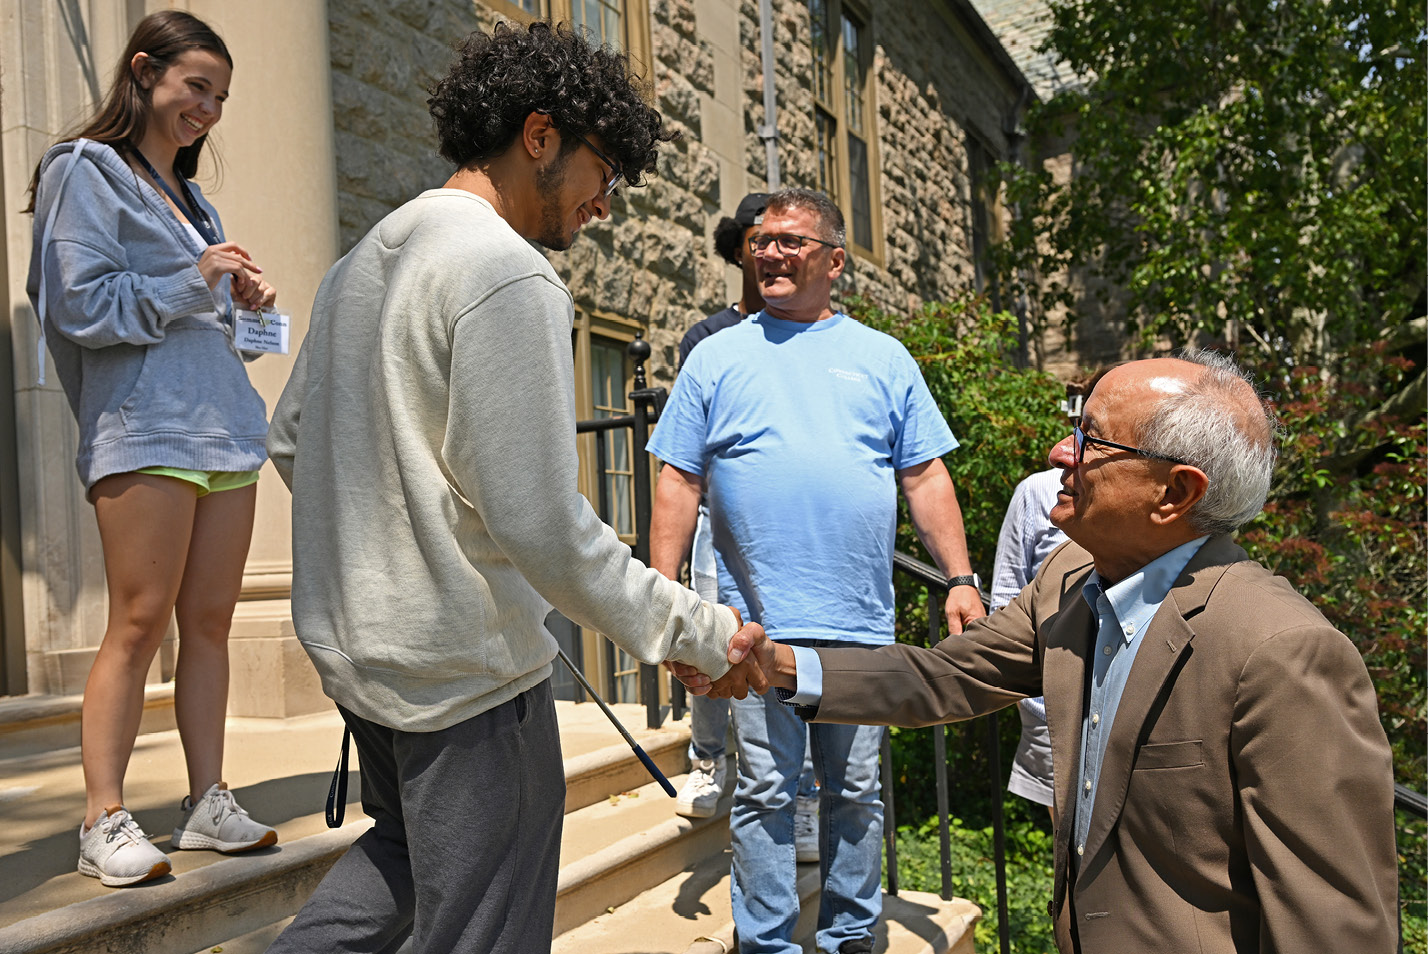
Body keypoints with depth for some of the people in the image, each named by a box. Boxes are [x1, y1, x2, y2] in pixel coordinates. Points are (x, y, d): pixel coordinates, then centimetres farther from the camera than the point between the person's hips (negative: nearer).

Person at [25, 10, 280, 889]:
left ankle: (208, 801, 10)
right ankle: (105, 821, -2)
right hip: (146, 429, -7)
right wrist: (192, 283, -10)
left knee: (210, 622, 5)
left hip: (225, 426, 7)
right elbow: (81, 305, -7)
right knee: (140, 625, -8)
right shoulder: (85, 171, 3)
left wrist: (238, 298, 8)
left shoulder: (190, 197, 25)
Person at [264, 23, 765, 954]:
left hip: (351, 641, 9)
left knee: (409, 840, 30)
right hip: (463, 666, -9)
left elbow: (291, 441, 19)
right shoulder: (510, 276, -18)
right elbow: (538, 521, -24)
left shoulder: (364, 261, 12)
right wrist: (695, 631, -17)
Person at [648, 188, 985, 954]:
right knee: (764, 790, 4)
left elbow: (926, 478, 9)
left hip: (861, 623, 1)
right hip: (757, 622, -1)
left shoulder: (884, 359, 10)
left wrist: (961, 579, 1)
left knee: (855, 789, 12)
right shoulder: (717, 358, 8)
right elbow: (678, 482, 5)